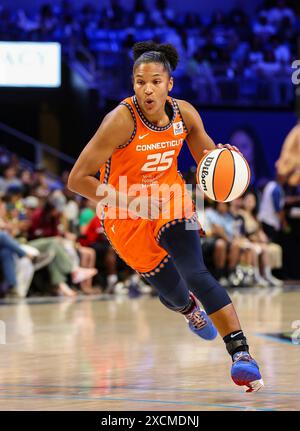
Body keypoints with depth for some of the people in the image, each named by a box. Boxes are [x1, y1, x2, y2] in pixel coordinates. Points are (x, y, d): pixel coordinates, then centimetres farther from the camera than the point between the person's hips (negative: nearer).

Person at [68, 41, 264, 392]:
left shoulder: (184, 113, -12)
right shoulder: (122, 120, -26)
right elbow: (77, 180, -25)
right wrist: (129, 201, -31)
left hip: (169, 201, 2)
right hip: (126, 217, -2)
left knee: (196, 274, -23)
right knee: (173, 293, 10)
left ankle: (241, 354, -27)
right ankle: (189, 308, 50)